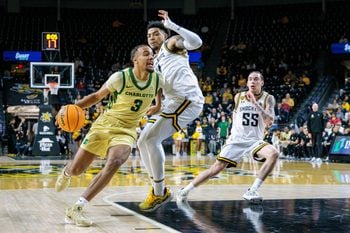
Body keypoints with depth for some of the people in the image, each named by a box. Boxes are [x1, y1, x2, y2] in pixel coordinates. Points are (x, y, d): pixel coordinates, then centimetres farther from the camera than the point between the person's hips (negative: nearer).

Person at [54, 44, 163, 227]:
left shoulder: (158, 80, -5)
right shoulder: (120, 77, -15)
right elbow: (97, 96, -3)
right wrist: (73, 107, -14)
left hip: (127, 131, 2)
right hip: (105, 124, -1)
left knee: (114, 163, -30)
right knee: (76, 169, 2)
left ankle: (76, 209, -24)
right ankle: (66, 173, 46)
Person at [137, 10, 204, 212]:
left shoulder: (172, 44, 6)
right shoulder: (156, 61, 29)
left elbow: (196, 42, -16)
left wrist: (171, 25, -17)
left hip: (187, 100, -9)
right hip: (172, 102, 9)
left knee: (151, 139, -17)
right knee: (143, 141, 8)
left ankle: (160, 193, -9)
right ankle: (158, 189, 15)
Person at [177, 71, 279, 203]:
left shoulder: (268, 99, -5)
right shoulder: (239, 97, 2)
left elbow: (270, 121, -20)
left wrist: (255, 103, -26)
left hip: (255, 140, -1)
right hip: (236, 139, 1)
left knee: (274, 154, -30)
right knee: (216, 168, -8)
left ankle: (252, 191, -24)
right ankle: (185, 191, 5)